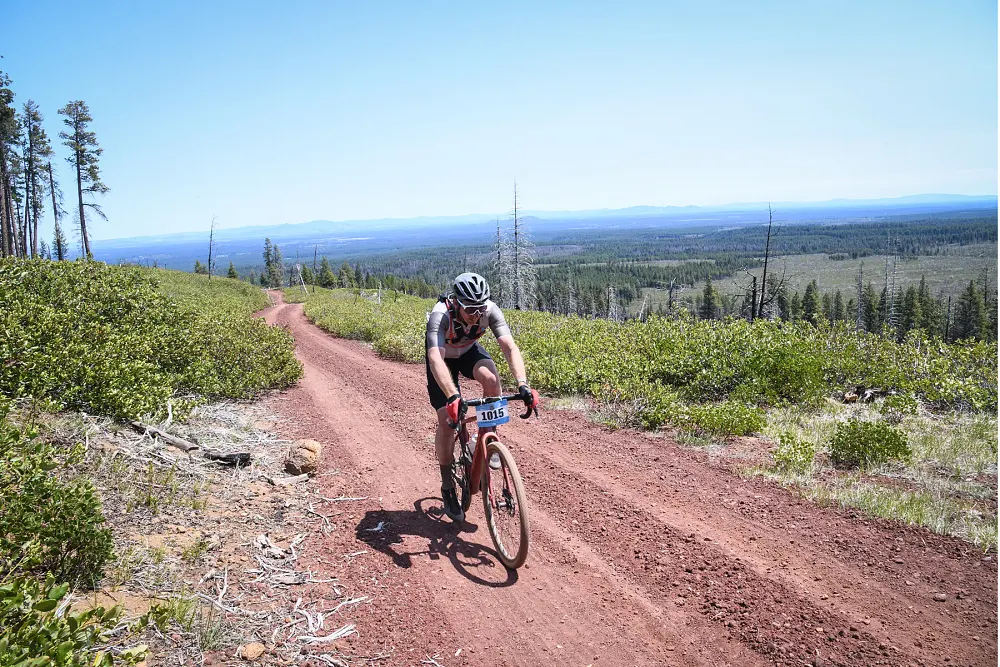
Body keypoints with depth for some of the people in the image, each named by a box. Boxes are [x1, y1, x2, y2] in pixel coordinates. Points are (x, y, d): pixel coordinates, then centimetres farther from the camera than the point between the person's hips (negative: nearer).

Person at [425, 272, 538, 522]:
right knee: (446, 419, -12)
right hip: (443, 357, -2)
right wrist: (453, 396, -64)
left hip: (470, 351, 2)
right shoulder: (440, 315, -39)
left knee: (491, 377, -32)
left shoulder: (490, 310, -31)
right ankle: (448, 487, 6)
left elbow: (510, 347, -37)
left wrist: (523, 385, -51)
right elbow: (435, 358, -51)